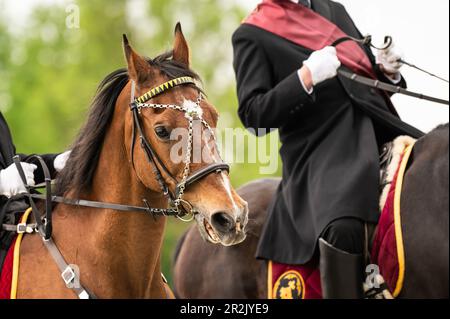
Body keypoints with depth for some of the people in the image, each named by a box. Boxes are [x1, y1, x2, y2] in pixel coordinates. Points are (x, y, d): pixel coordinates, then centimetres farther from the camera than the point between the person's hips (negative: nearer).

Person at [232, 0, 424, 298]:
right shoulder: (251, 35, 5)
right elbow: (253, 115, -4)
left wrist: (387, 71, 6)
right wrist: (305, 78, -17)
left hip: (381, 129, 6)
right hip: (320, 152, -6)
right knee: (342, 228, -35)